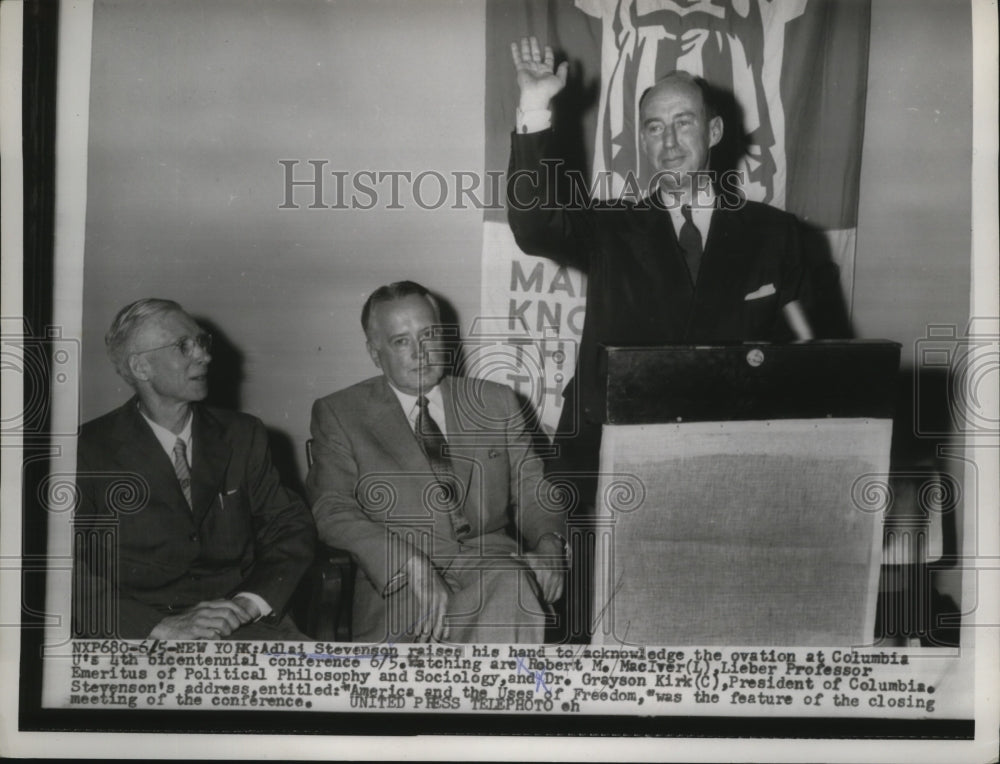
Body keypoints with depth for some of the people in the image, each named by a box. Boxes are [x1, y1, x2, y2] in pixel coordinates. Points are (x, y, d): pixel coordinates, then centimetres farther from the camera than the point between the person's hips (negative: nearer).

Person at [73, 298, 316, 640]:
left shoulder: (243, 435, 14)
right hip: (141, 634, -2)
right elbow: (73, 572, -7)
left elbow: (292, 529, 12)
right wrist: (163, 626, -18)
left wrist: (248, 602, -7)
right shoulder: (90, 449, 1)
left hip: (245, 623, 3)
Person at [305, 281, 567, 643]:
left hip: (491, 563, 3)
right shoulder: (339, 414, 9)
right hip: (395, 583, -2)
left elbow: (532, 490, 19)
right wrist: (412, 567, -20)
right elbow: (333, 510, -4)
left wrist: (549, 542, -6)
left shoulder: (496, 403, 20)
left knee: (513, 587, -34)